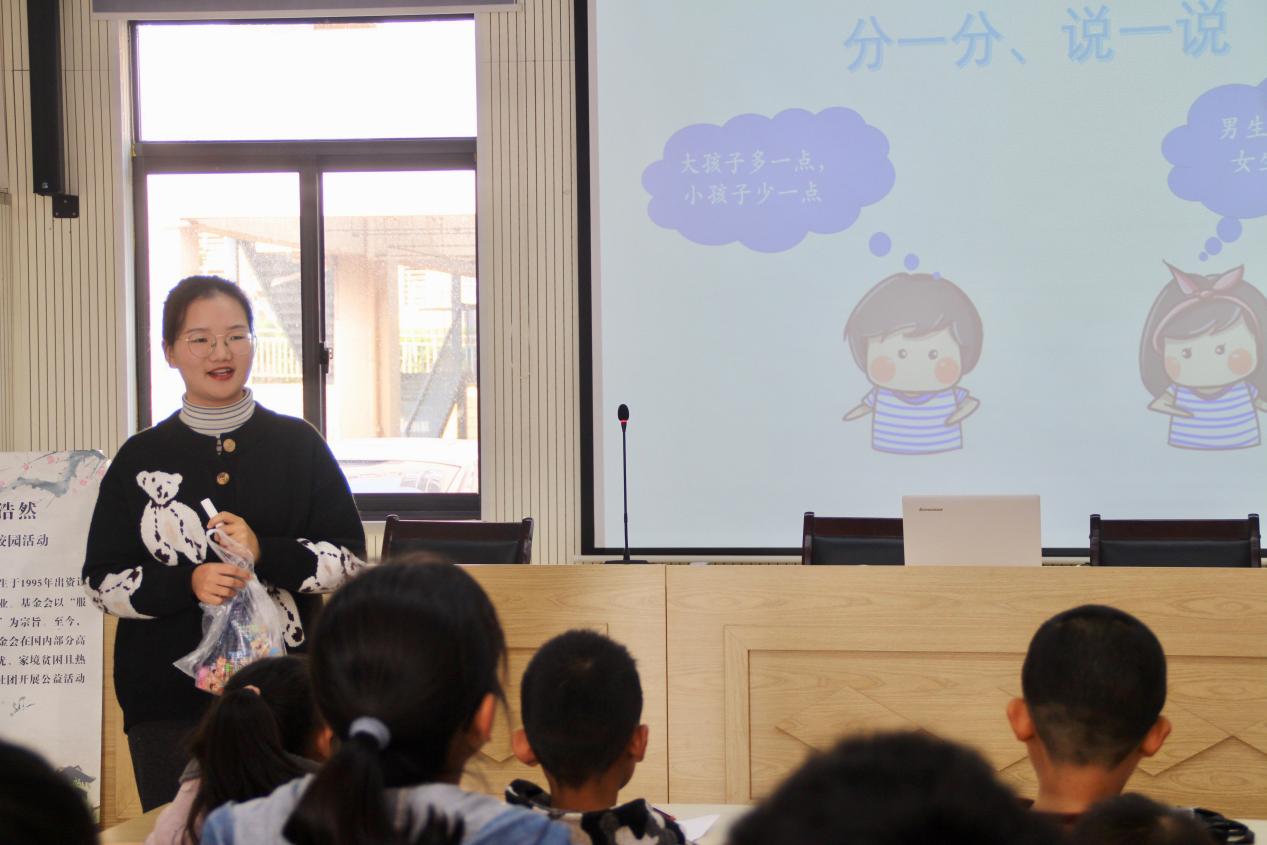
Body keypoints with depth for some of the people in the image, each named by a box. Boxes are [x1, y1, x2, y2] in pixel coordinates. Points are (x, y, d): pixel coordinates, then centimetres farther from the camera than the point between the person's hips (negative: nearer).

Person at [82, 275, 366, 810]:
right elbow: (101, 581, 4)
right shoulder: (140, 459, 7)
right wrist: (188, 583, -14)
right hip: (168, 703, 0)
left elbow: (351, 560, 3)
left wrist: (264, 553, -14)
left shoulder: (299, 445, 6)